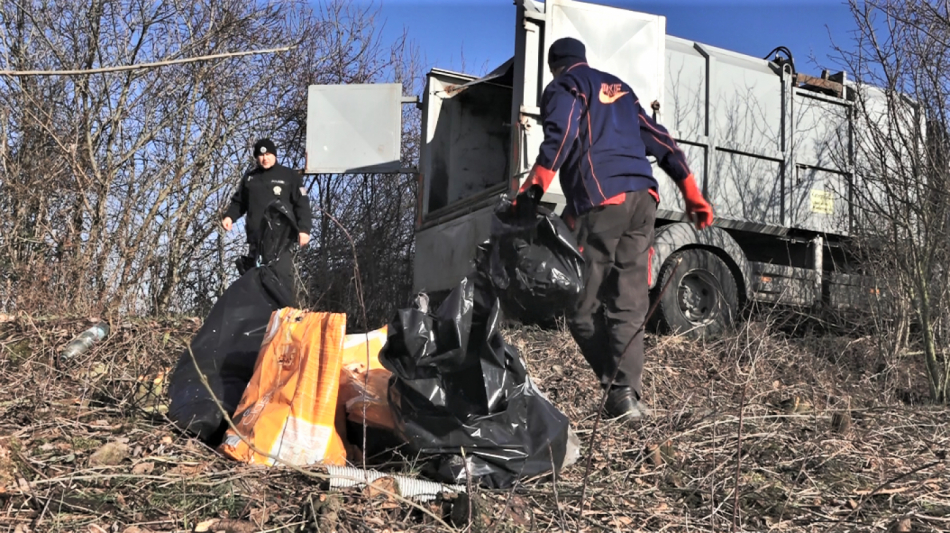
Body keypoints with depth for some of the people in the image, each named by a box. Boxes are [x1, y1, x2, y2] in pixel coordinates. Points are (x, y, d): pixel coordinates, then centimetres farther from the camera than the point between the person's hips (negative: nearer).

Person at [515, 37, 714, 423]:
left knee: (582, 307, 0)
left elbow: (561, 136, -11)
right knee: (630, 304, 5)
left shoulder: (562, 87, 11)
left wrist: (531, 191, -18)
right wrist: (692, 196, 25)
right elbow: (660, 141, 26)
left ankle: (619, 390, -6)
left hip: (601, 202, -6)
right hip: (643, 198, 6)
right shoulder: (620, 89, 30)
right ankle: (627, 394, -3)